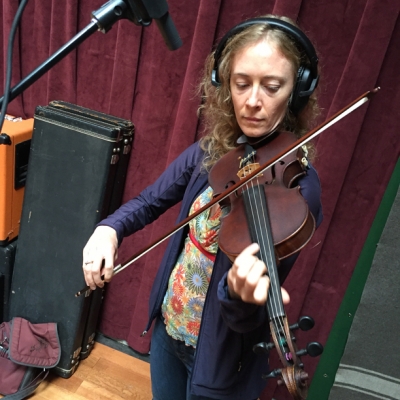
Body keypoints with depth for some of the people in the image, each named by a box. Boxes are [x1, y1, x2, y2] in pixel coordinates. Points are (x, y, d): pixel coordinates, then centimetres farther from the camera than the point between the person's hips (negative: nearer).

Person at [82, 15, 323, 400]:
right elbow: (149, 202, 5)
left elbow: (247, 321, -25)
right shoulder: (209, 152, -8)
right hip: (168, 326, 5)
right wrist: (109, 228, -15)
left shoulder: (298, 187, -24)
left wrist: (239, 294, -48)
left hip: (220, 357, -5)